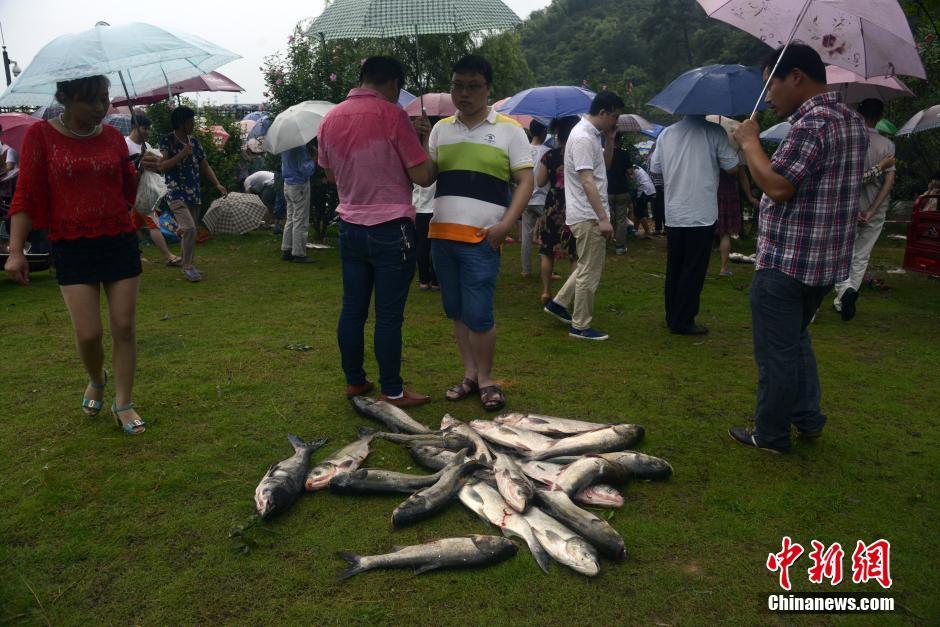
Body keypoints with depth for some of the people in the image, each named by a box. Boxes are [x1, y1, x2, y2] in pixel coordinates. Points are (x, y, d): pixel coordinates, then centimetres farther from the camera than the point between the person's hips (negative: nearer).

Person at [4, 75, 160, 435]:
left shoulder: (112, 135, 4)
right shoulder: (41, 134, -3)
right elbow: (26, 195, -3)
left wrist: (145, 170, -8)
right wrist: (15, 250, -9)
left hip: (120, 241, 2)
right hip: (72, 247, -2)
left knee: (124, 327, 2)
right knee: (88, 334, -4)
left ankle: (123, 403, 16)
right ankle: (96, 381, 29)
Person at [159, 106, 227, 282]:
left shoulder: (194, 141, 11)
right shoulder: (167, 141, -6)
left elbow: (204, 165, 16)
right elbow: (162, 166, -14)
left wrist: (217, 184, 4)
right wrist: (182, 154, -21)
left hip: (194, 193, 6)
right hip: (176, 193, -6)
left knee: (190, 231, 11)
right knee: (190, 228, -18)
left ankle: (189, 265, 23)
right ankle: (188, 267, -5)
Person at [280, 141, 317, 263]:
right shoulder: (300, 147, -22)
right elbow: (305, 169, -24)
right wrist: (314, 162, -5)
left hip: (288, 184, 9)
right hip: (300, 186, -9)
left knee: (291, 218, 16)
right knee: (300, 221, -2)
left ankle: (286, 250, 20)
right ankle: (299, 254, 2)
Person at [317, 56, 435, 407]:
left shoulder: (331, 118, 6)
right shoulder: (392, 115, -13)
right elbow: (422, 176, -13)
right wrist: (431, 162, 7)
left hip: (350, 228, 6)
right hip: (391, 229, -6)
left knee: (352, 309, 13)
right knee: (389, 315, 0)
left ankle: (354, 382, 24)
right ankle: (392, 392, 9)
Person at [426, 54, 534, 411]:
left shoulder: (508, 130, 2)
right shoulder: (440, 129, 13)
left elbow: (526, 181, -1)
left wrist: (506, 224, -13)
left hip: (481, 238, -5)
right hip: (441, 234, 5)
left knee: (478, 314, -6)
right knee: (456, 311, 11)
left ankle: (486, 379, 13)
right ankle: (469, 374, 25)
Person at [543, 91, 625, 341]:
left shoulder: (592, 134, 13)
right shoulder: (583, 137, -18)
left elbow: (604, 165, 23)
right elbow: (587, 181, -25)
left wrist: (610, 139, 8)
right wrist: (603, 218, -28)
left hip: (589, 215, 10)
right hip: (588, 216, -10)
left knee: (589, 268, 21)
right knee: (589, 273, -1)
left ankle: (559, 303, 28)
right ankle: (580, 326, 9)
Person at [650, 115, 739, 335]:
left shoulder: (666, 133, 5)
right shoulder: (715, 132, -7)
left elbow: (655, 167, 13)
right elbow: (732, 168, -4)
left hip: (673, 215, 4)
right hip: (702, 215, -4)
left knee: (674, 269, 14)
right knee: (693, 271, 3)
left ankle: (672, 317, 22)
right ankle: (683, 322, 7)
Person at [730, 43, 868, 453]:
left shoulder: (811, 123, -20)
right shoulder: (852, 121, 12)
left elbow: (778, 187, -26)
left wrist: (750, 143, -13)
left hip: (785, 262, -10)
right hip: (826, 262, 10)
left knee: (776, 353, 3)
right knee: (796, 341, 25)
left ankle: (770, 435, 16)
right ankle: (808, 419, 32)